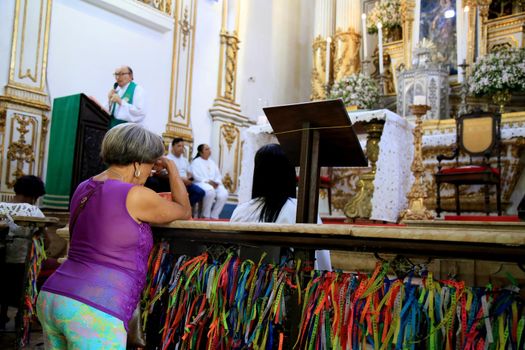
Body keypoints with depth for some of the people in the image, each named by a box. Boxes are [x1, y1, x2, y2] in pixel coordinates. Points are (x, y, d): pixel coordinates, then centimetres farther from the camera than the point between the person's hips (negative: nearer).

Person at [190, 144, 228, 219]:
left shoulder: (212, 162, 25)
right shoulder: (196, 161, 5)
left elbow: (218, 175, 17)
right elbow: (196, 176, -8)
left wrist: (216, 182, -5)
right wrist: (208, 181, -17)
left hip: (214, 184, 6)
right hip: (201, 183, -5)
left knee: (224, 194, -26)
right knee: (210, 190, -39)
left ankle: (214, 216, -18)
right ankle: (206, 216, -26)